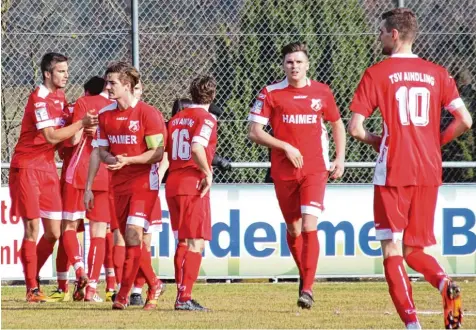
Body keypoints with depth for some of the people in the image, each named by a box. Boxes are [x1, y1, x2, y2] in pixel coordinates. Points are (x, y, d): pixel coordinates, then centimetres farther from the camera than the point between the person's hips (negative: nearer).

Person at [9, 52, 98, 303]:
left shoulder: (60, 97, 11)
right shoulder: (38, 99, -15)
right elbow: (51, 136, -20)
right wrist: (81, 124, -18)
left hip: (48, 167, 8)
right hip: (27, 167, -8)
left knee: (53, 233, 5)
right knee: (32, 228, -8)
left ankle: (33, 279, 19)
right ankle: (32, 289, -4)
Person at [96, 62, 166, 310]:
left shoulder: (148, 113, -10)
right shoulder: (106, 115, 9)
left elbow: (157, 152, -12)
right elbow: (102, 150, 13)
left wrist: (128, 160, -23)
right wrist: (110, 159, -11)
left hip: (143, 183, -6)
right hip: (119, 185, 6)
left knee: (133, 233, -17)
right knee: (130, 239, 9)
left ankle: (124, 293, -14)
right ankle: (153, 285, 25)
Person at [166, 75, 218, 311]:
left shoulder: (176, 119, 14)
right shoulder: (206, 118, -7)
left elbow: (164, 152, 10)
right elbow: (197, 147, -23)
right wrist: (207, 173, -13)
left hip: (172, 185, 7)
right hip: (194, 185, -7)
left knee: (183, 242, 16)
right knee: (196, 243, -4)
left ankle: (182, 296, 17)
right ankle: (184, 298, -11)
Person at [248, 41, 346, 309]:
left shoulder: (322, 92, 5)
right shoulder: (271, 94, -1)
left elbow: (337, 124, 20)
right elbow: (255, 132, -4)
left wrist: (340, 159, 10)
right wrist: (286, 147, -13)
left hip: (315, 169, -1)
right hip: (284, 172, 1)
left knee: (309, 226, -15)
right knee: (293, 229, 9)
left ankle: (308, 289, -17)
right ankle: (304, 276, 32)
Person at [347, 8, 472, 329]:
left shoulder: (377, 74, -3)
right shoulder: (437, 73, 8)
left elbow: (355, 127, -8)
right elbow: (465, 121, 2)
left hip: (394, 173, -4)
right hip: (429, 172, 4)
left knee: (392, 251, 1)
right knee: (414, 250, 15)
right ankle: (444, 283, -15)